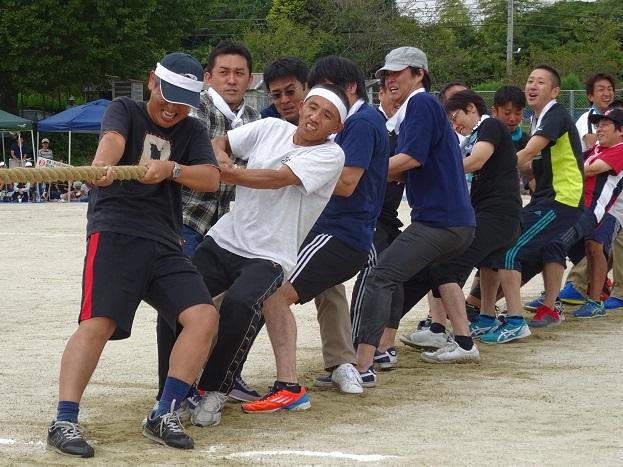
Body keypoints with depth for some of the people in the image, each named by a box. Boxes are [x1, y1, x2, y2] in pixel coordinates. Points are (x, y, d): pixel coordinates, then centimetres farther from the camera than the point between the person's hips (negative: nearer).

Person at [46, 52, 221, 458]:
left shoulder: (192, 131, 18)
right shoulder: (126, 111, 9)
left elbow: (211, 179, 2)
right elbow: (113, 140, -15)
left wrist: (172, 169, -18)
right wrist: (102, 166, -38)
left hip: (165, 244, 4)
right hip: (115, 232, -4)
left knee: (204, 316, -13)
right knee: (98, 321, -21)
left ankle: (164, 417, -7)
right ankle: (64, 423, -23)